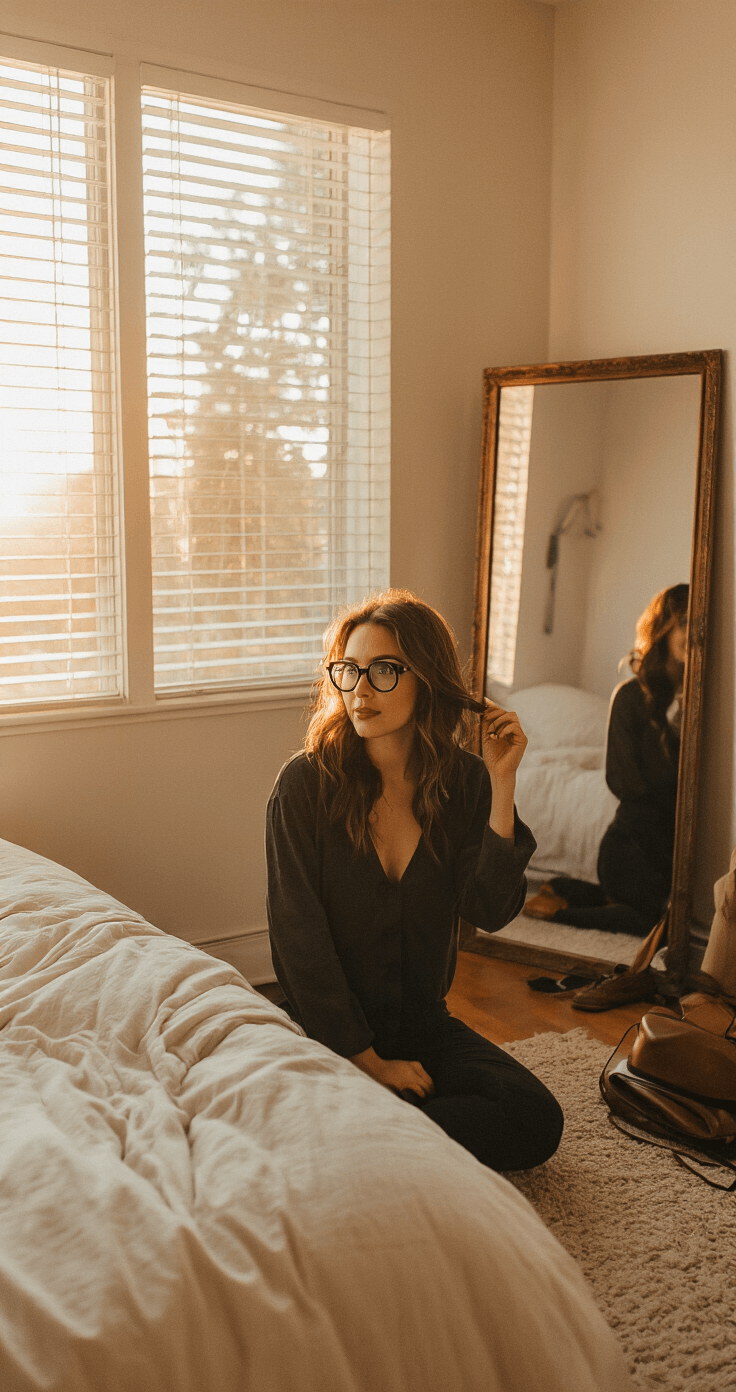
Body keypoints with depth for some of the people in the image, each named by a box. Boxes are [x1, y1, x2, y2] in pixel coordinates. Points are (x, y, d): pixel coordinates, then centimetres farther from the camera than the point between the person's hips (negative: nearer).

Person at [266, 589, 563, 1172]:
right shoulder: (307, 782, -13)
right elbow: (299, 935, -13)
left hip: (427, 1025, 4)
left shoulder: (463, 780, -4)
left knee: (537, 1122, -15)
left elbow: (490, 912, -13)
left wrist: (502, 784, -20)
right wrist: (367, 1059, -14)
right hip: (328, 1029, -4)